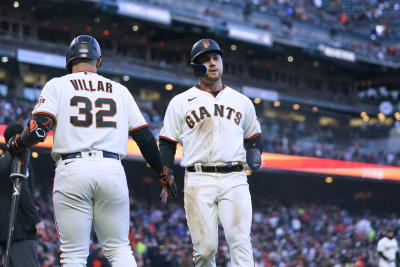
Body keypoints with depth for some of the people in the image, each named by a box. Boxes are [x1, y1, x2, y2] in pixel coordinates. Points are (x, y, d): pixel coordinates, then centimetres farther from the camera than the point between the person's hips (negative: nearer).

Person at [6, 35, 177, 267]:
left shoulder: (57, 85, 9)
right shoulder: (120, 91, 17)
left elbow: (38, 129, -5)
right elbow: (145, 137, 14)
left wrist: (16, 144, 15)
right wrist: (163, 173, 24)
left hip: (72, 169, -2)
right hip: (112, 170, 2)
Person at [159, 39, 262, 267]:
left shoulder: (242, 102, 18)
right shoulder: (181, 102, 11)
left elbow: (254, 136, 26)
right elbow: (167, 143, 11)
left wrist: (254, 153, 4)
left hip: (234, 179, 1)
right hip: (199, 181, -1)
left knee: (240, 240, -15)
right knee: (205, 247, -7)